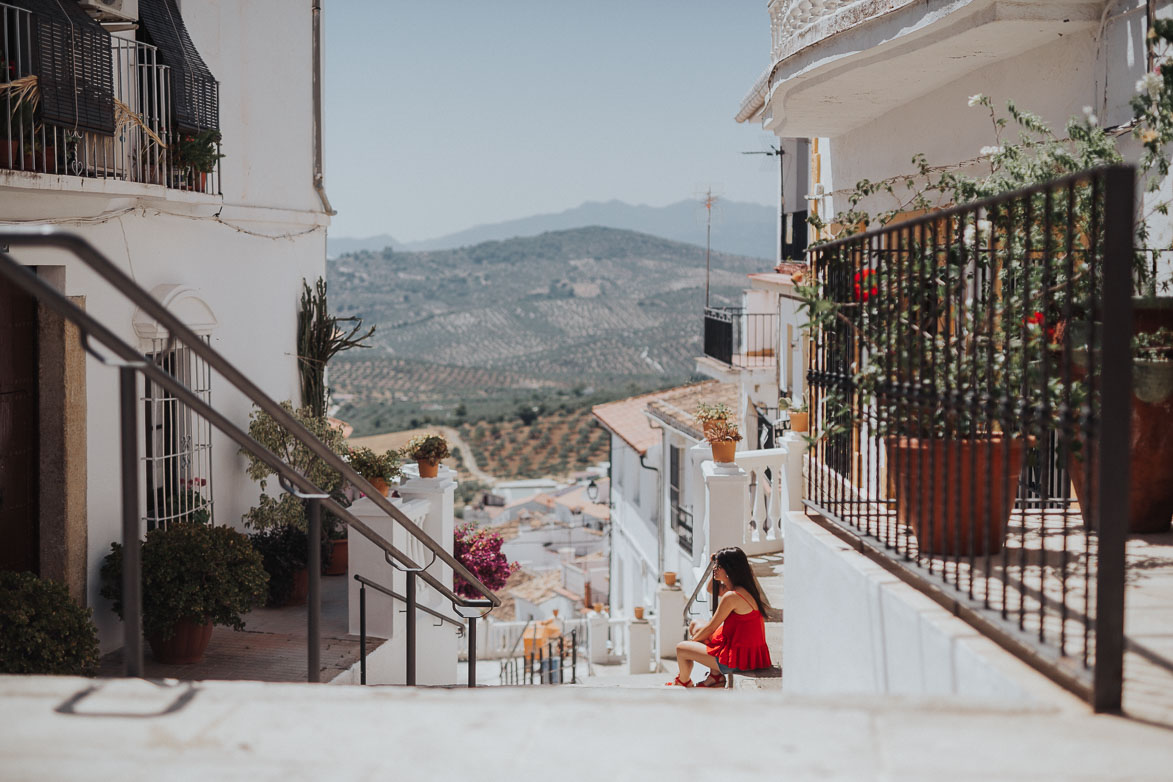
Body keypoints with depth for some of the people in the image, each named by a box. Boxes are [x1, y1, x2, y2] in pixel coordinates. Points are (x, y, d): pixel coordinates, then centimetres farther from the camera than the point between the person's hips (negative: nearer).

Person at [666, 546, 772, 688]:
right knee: (696, 626, 21)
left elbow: (710, 628, -11)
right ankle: (715, 676, 20)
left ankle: (684, 682, 32)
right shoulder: (745, 589, 6)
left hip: (739, 659, -10)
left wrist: (693, 640, 6)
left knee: (681, 648, 3)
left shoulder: (732, 596, -23)